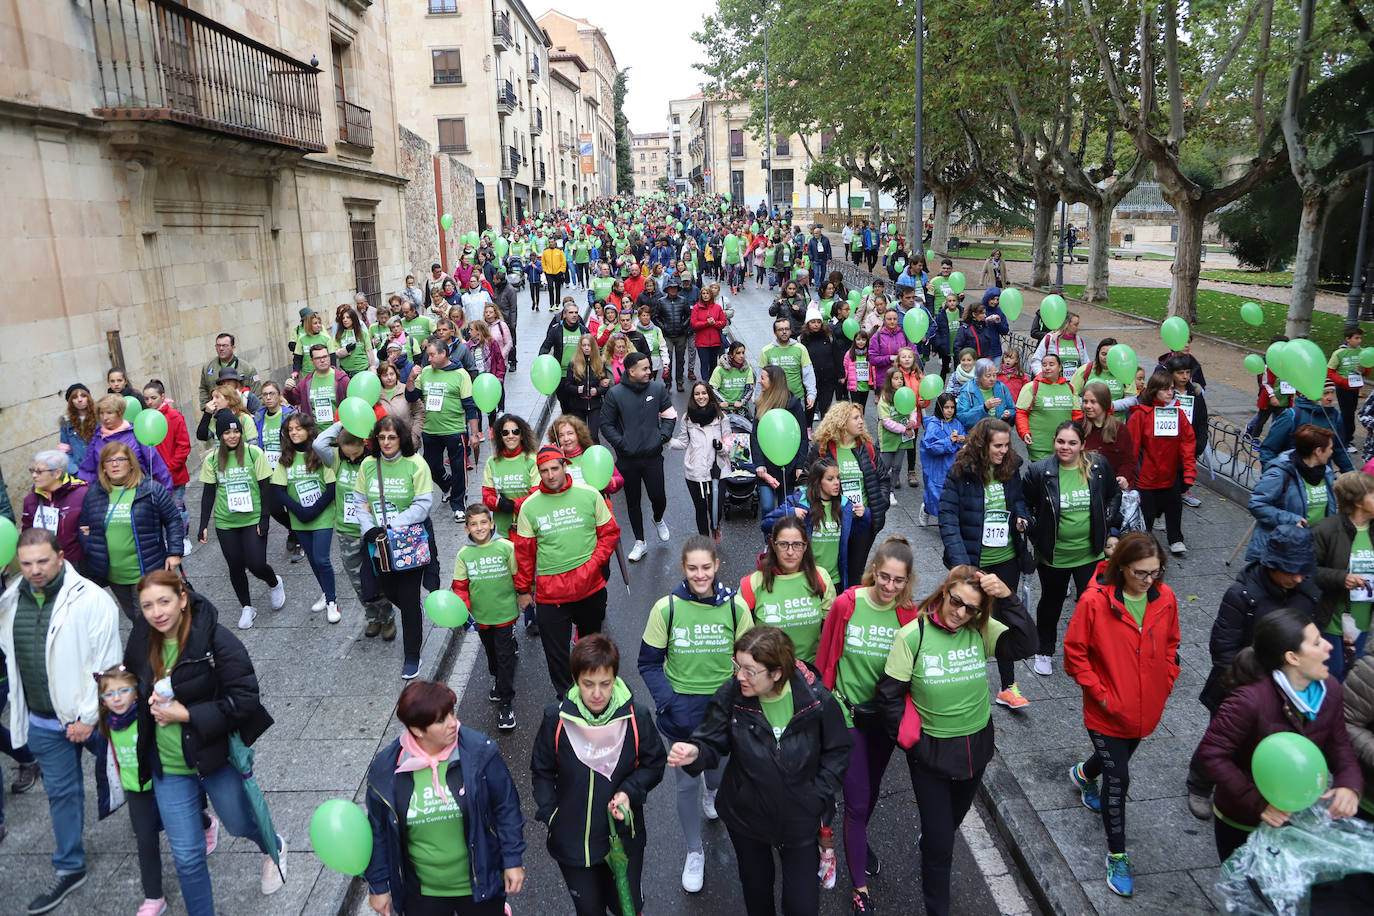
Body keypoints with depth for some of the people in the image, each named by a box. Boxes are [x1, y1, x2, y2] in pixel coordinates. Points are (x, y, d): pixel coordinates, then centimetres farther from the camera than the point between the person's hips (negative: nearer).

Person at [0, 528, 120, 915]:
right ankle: (69, 869, 29)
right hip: (43, 722, 5)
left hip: (92, 717, -5)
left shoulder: (91, 599, -21)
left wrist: (89, 717, -18)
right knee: (61, 793, 15)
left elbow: (106, 664, -19)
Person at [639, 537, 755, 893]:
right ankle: (694, 851, 34)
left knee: (719, 773, 21)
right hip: (682, 711, -1)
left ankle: (711, 789, 60)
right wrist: (668, 701, -16)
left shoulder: (735, 606, -11)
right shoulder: (666, 608, -15)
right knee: (687, 783, 9)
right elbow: (649, 662, -5)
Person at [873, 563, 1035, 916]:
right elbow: (888, 694, -12)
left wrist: (1007, 598, -35)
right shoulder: (913, 635, -20)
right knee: (940, 843, 6)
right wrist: (909, 738, -9)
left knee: (954, 817, 30)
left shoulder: (980, 630, -12)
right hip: (931, 751, -4)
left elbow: (1024, 645, -27)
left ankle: (930, 840, 63)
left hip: (976, 747, 4)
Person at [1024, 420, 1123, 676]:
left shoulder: (1098, 466, -5)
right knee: (1051, 604, 17)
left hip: (1090, 553, 1)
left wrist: (1106, 524, 4)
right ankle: (1044, 652, 38)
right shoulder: (1039, 471, -13)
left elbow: (1115, 494, 12)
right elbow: (1025, 506, -1)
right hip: (1053, 555, -1)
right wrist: (1037, 534, -7)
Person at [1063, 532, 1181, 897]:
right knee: (1118, 781, 2)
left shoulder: (1165, 598, -9)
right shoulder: (1094, 601, -24)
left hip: (1146, 709, 5)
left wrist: (1165, 683, 1)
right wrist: (1099, 693, -16)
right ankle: (1117, 856, 19)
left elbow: (1170, 644, 9)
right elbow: (1075, 652, -15)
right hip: (1107, 713, -5)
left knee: (1119, 758, 27)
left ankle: (1084, 773, 62)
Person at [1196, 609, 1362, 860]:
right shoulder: (1251, 700, -33)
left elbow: (1339, 744, 0)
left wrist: (1349, 784, -20)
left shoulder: (1329, 689, -10)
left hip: (1298, 818, 6)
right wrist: (1258, 803, -32)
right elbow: (1212, 754, -29)